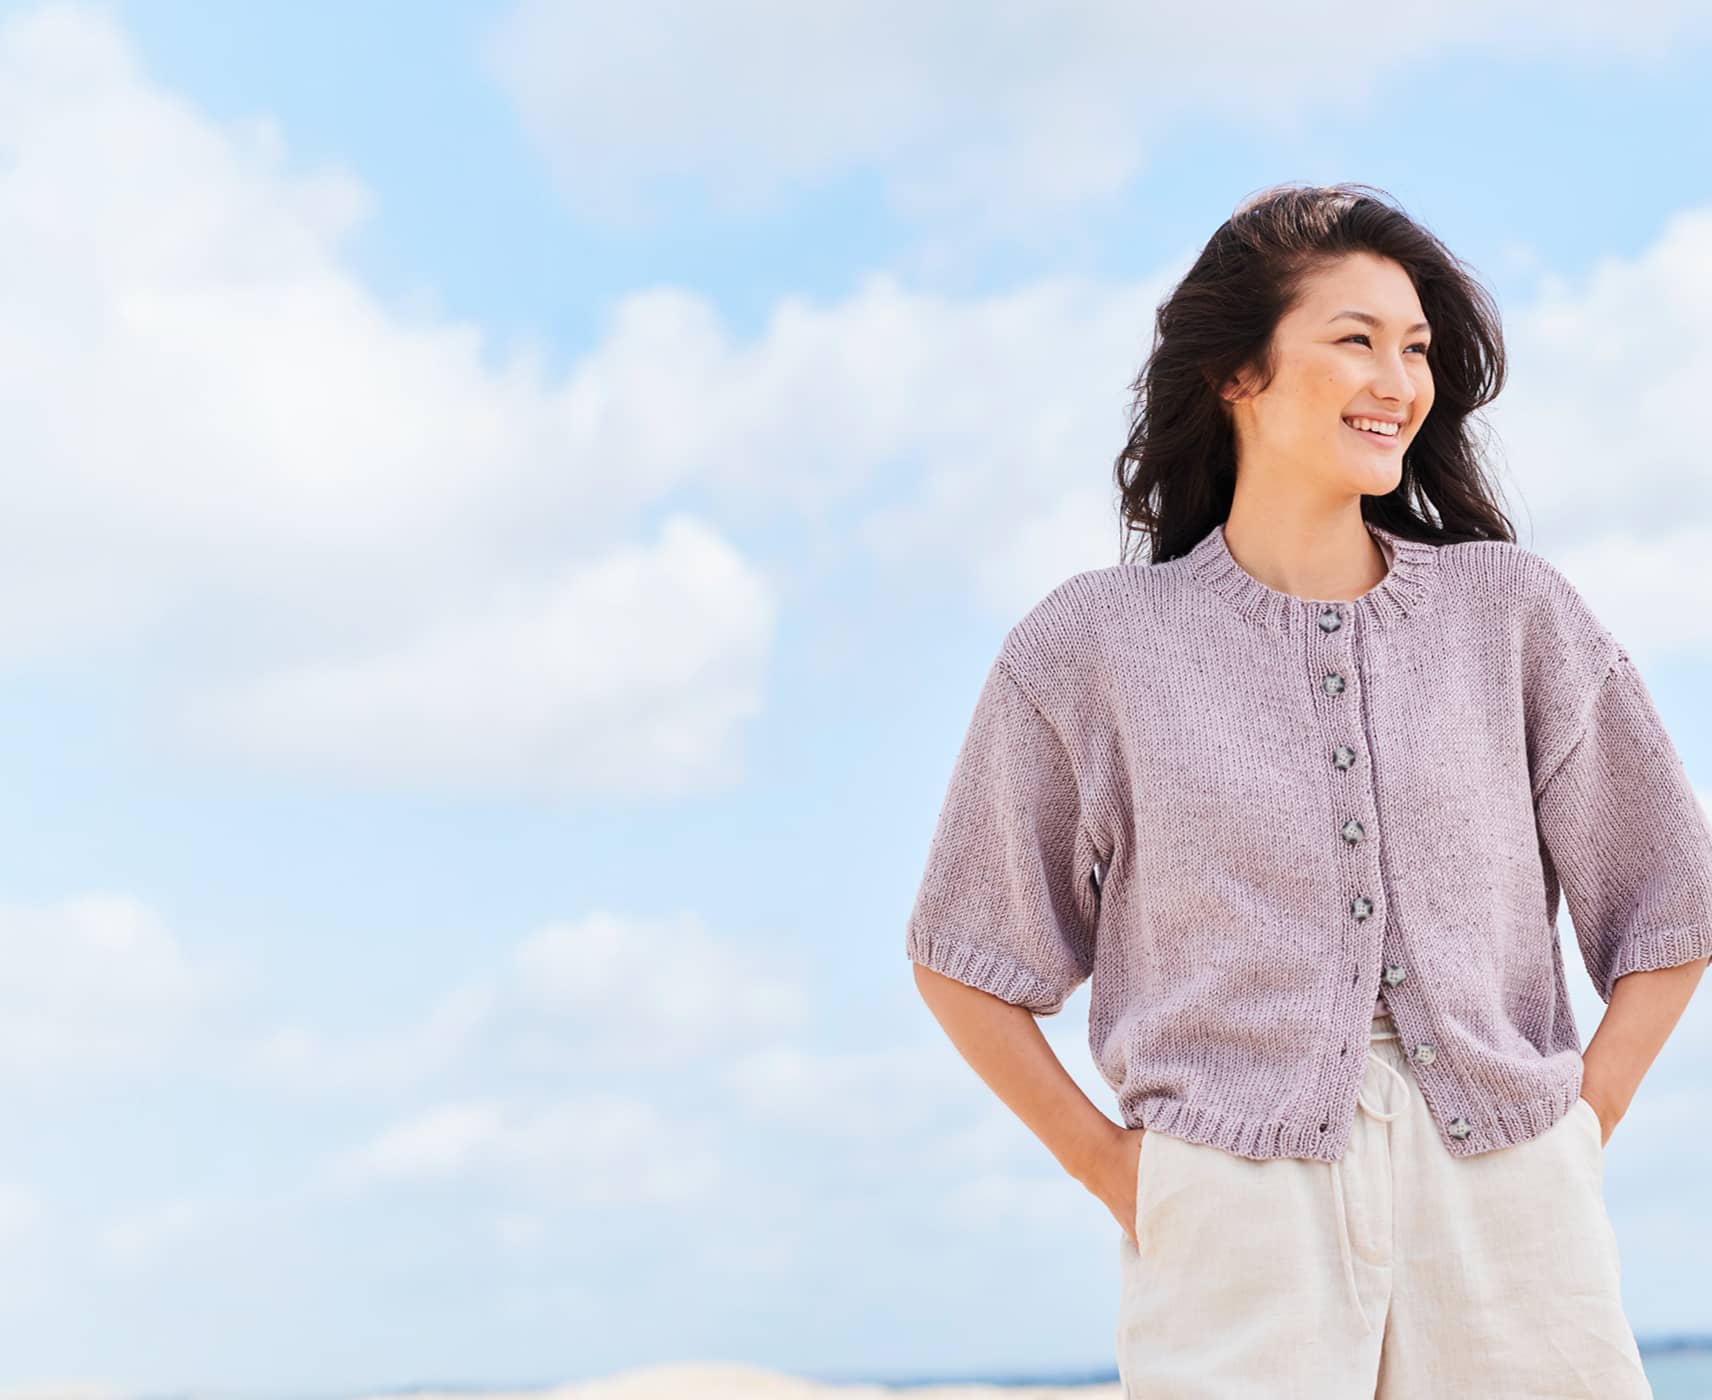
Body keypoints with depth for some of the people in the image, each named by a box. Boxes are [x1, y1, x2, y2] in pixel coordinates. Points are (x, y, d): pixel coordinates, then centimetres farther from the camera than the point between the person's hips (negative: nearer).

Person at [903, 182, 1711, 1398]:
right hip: (1234, 1209, -1)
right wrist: (1118, 1173, 2)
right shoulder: (1093, 646, 3)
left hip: (1504, 1205, 2)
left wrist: (1578, 1132, 5)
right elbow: (965, 961, 8)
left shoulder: (1512, 611, 7)